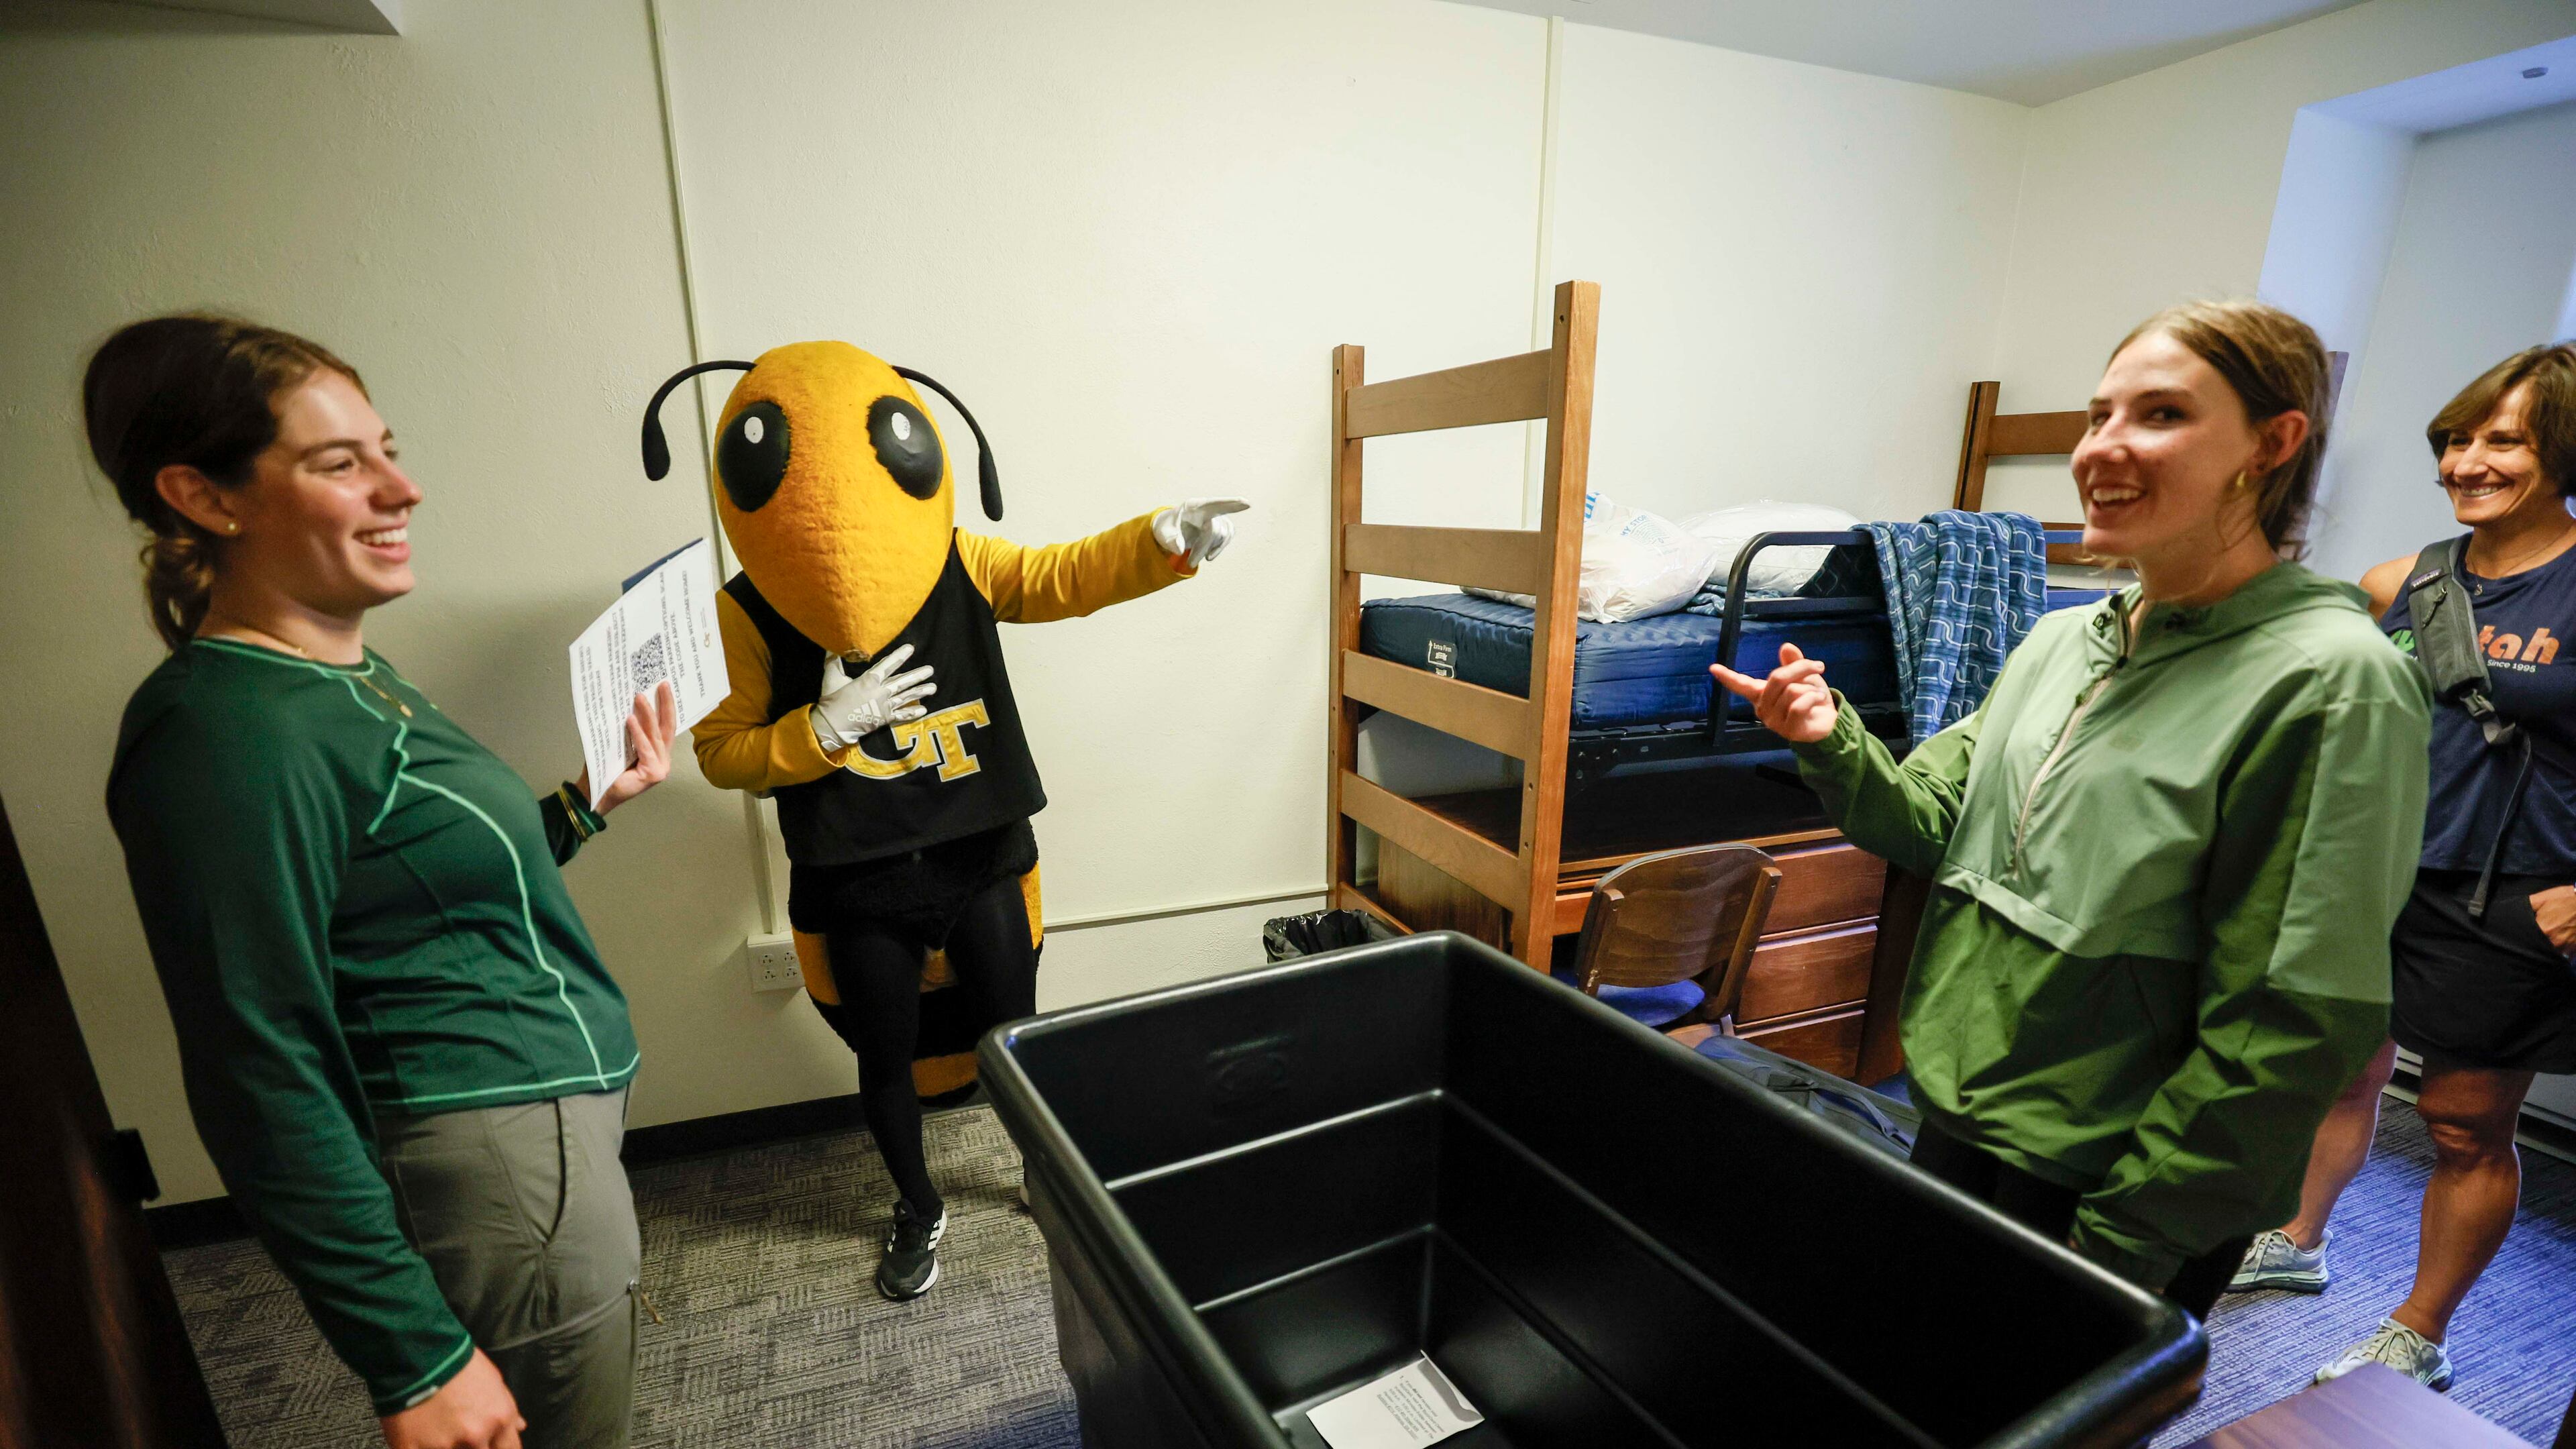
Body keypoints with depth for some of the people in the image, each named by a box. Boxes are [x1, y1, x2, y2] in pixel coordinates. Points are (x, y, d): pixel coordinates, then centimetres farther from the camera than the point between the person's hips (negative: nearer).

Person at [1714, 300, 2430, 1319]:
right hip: (1959, 1121, 6)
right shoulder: (2063, 640, 2)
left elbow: (2291, 1027, -19)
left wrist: (2121, 1245, -17)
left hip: (2109, 1192, -5)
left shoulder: (2333, 682, -18)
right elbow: (1934, 824, 4)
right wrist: (1835, 746, -15)